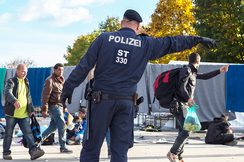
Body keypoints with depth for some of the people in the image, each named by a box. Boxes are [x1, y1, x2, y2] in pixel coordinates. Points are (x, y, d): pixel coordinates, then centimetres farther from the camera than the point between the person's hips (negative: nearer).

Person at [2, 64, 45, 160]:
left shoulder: (26, 82, 18)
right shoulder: (11, 81, -4)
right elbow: (7, 92, -23)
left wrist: (31, 109, 21)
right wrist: (15, 101, -41)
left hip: (24, 114, 4)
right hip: (11, 113, -4)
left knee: (28, 133, -8)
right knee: (8, 134, 5)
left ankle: (33, 151, -16)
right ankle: (6, 152, 17)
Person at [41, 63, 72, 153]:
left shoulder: (61, 80, 18)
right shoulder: (50, 80, -10)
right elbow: (45, 95, -14)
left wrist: (64, 107, 21)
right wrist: (44, 110, -19)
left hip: (59, 106, 9)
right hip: (53, 105, -9)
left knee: (53, 126, 10)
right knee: (62, 125, -11)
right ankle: (63, 147, -5)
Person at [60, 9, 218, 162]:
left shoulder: (104, 38, 1)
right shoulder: (146, 44, 4)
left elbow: (84, 65, 0)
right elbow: (172, 42, 14)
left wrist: (69, 87, 6)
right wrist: (199, 39, 26)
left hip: (102, 99, -1)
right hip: (126, 102, 1)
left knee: (91, 148, 5)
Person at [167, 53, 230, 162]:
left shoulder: (192, 72, 21)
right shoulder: (186, 70, -8)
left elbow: (204, 76, 33)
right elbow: (182, 87, -20)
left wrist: (219, 71, 33)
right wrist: (188, 98, -35)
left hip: (184, 106, 10)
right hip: (179, 105, -10)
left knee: (183, 131, 8)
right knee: (186, 130, -16)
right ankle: (172, 153, -8)